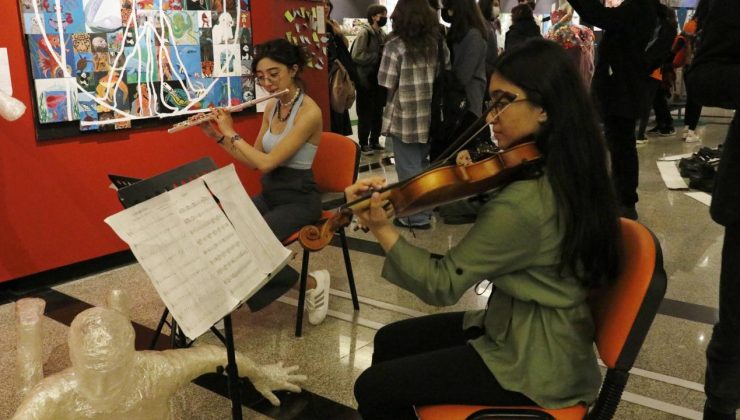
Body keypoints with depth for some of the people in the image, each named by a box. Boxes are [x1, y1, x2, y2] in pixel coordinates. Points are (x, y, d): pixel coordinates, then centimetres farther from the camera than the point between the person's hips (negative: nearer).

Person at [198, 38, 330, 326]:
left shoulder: (309, 111, -19)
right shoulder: (271, 108, 7)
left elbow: (267, 162, -24)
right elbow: (255, 161, 11)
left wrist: (231, 133, -12)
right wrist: (215, 135, 3)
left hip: (298, 200, -7)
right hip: (268, 195, 7)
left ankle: (312, 283, -3)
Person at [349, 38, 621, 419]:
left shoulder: (523, 202, -30)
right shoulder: (571, 172, -1)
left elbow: (442, 285, -23)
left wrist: (381, 227, -27)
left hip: (534, 360, -9)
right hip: (544, 335, 9)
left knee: (373, 389, -5)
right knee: (389, 342, 14)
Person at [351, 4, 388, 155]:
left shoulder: (382, 34, 10)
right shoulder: (364, 32, -13)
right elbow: (356, 55, -22)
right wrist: (377, 57, -20)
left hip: (379, 79, 7)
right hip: (366, 80, -7)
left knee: (378, 112, 13)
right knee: (366, 113, 1)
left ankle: (375, 141, 25)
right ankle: (364, 144, 11)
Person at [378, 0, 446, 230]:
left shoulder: (396, 45, -11)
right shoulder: (438, 42, 4)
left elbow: (387, 84, -12)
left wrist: (390, 102, 7)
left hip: (405, 117, -5)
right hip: (432, 116, 5)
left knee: (409, 169, 6)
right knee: (424, 164, 20)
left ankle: (417, 216, 14)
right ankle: (426, 208, 31)